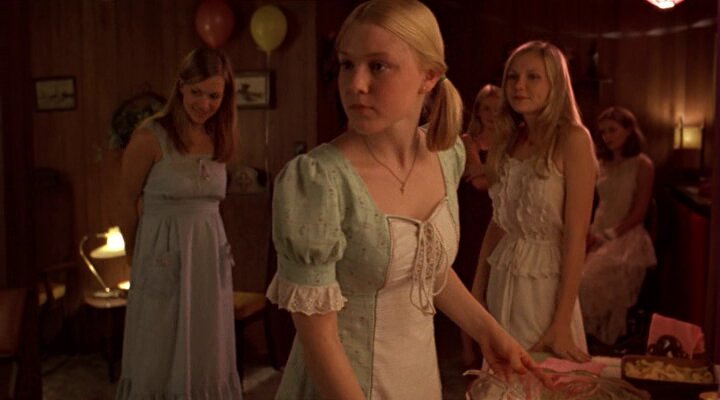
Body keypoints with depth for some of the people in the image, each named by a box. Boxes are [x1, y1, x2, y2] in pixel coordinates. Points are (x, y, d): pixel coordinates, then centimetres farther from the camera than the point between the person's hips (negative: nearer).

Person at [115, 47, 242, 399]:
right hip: (163, 256, -5)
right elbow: (127, 203, -3)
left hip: (210, 253, 5)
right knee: (160, 356, 9)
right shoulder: (150, 137, -12)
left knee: (205, 352, 16)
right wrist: (139, 259, 6)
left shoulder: (220, 139, 5)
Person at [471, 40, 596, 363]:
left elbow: (576, 236, -15)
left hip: (545, 283, -5)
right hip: (501, 279, 6)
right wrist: (476, 293, 10)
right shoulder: (506, 142, 7)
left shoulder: (573, 139, -12)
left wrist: (562, 323, -17)